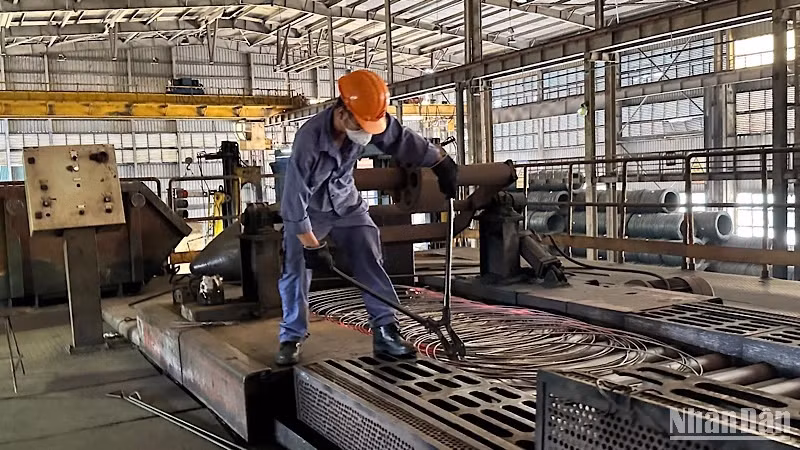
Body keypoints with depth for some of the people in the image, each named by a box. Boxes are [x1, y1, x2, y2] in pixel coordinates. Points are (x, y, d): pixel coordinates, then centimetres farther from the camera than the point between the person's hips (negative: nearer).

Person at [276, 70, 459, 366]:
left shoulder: (370, 121, -22)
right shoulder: (309, 139, -35)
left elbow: (404, 141, -4)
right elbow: (295, 197, -30)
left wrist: (443, 164, 4)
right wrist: (312, 246, -26)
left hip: (347, 204, 4)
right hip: (307, 210, -4)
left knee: (371, 264, -4)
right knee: (296, 270, -4)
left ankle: (385, 332, 0)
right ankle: (292, 338, 10)